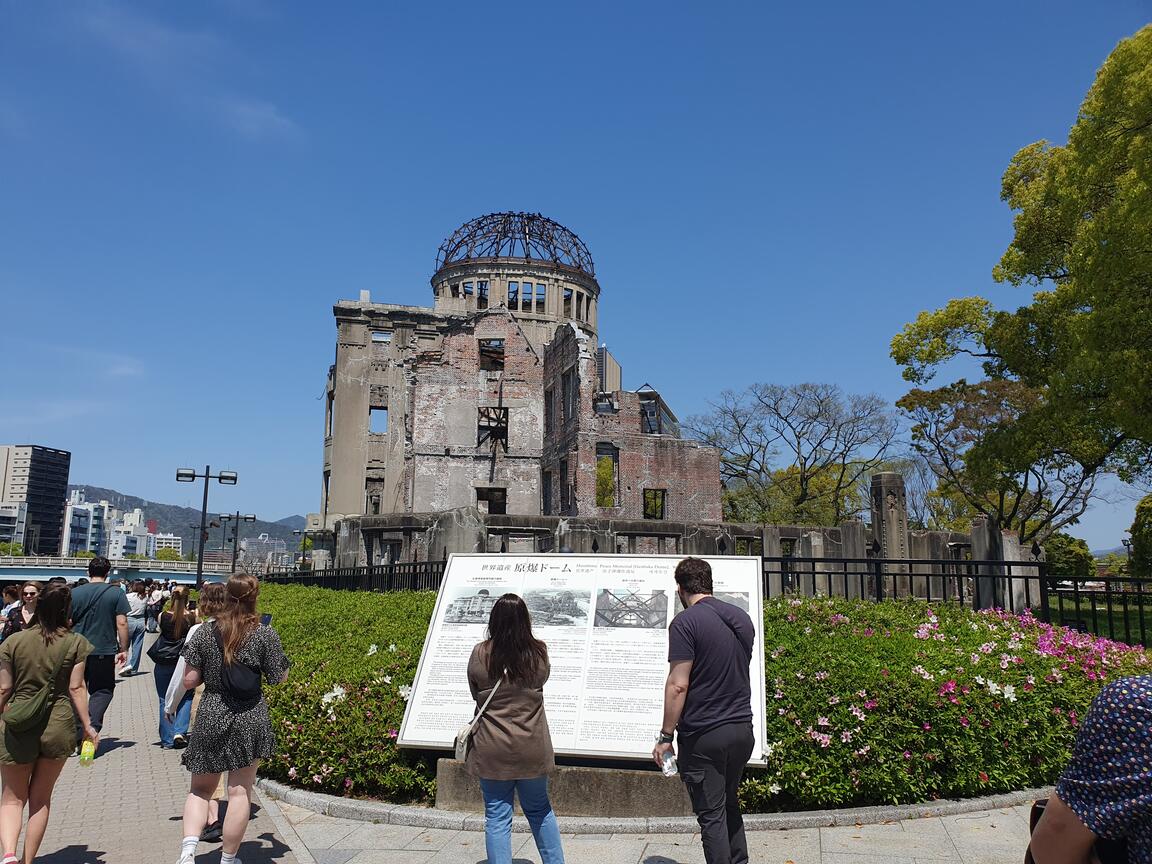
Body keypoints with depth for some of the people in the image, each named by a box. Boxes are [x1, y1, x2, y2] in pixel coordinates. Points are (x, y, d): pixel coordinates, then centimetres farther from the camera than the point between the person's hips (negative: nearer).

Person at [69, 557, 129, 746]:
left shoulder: (74, 593, 3)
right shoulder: (116, 594, -4)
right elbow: (121, 623, -8)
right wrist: (123, 649, 0)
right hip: (104, 652, -2)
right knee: (102, 690, 9)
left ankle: (75, 735, 17)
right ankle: (92, 728, -11)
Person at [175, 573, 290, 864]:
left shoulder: (205, 632, -4)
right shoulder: (265, 635, -9)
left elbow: (189, 681, -3)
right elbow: (279, 677, -2)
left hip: (210, 717, 2)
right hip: (250, 719, -2)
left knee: (200, 789, 17)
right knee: (240, 791, 8)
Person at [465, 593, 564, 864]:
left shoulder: (480, 654, -11)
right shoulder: (539, 652, -8)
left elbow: (476, 695, 4)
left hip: (492, 751, -2)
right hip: (532, 749, 2)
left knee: (497, 817, 8)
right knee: (539, 810, 21)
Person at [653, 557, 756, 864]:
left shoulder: (686, 622, -15)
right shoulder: (742, 617, 6)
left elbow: (678, 685, -19)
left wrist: (666, 736, -12)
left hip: (703, 735, -7)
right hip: (742, 729, 7)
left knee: (711, 814, 5)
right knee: (730, 804, 23)